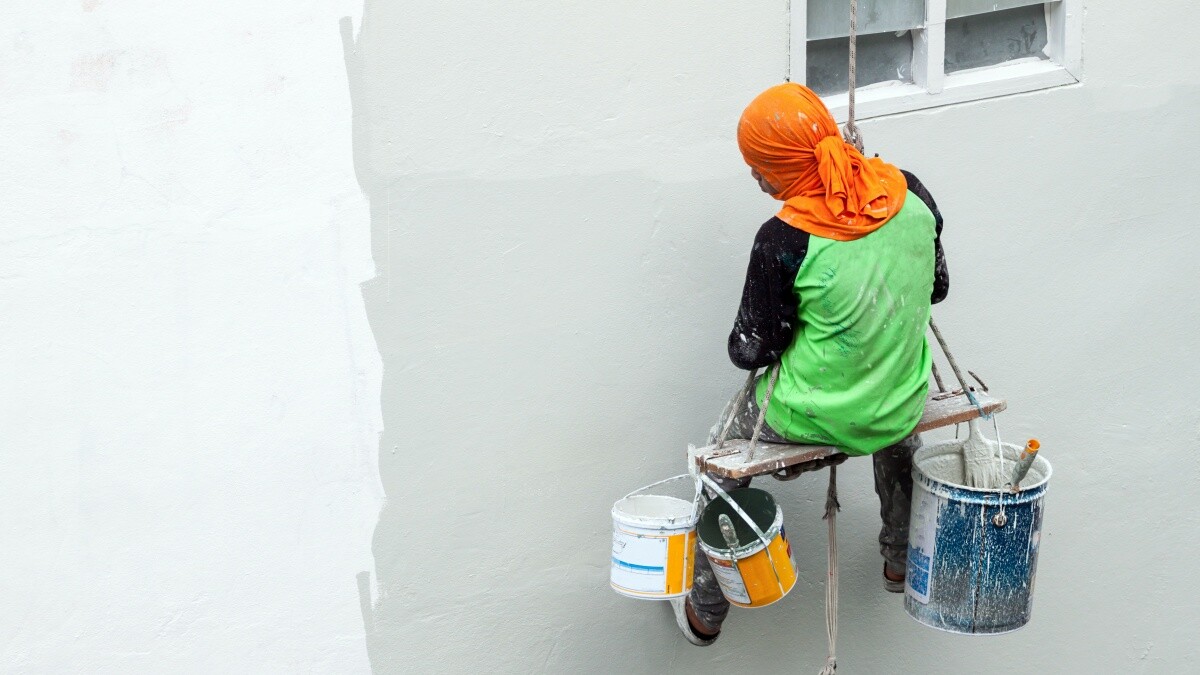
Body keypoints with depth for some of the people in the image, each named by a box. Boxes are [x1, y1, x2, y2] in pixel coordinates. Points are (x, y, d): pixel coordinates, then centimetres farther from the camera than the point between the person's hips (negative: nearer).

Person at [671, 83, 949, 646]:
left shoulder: (784, 239, -23)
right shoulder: (909, 193, -9)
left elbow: (749, 351, -13)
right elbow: (937, 287, 7)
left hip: (809, 417, -4)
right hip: (900, 413, 4)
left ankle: (705, 611, 37)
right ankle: (901, 561, 56)